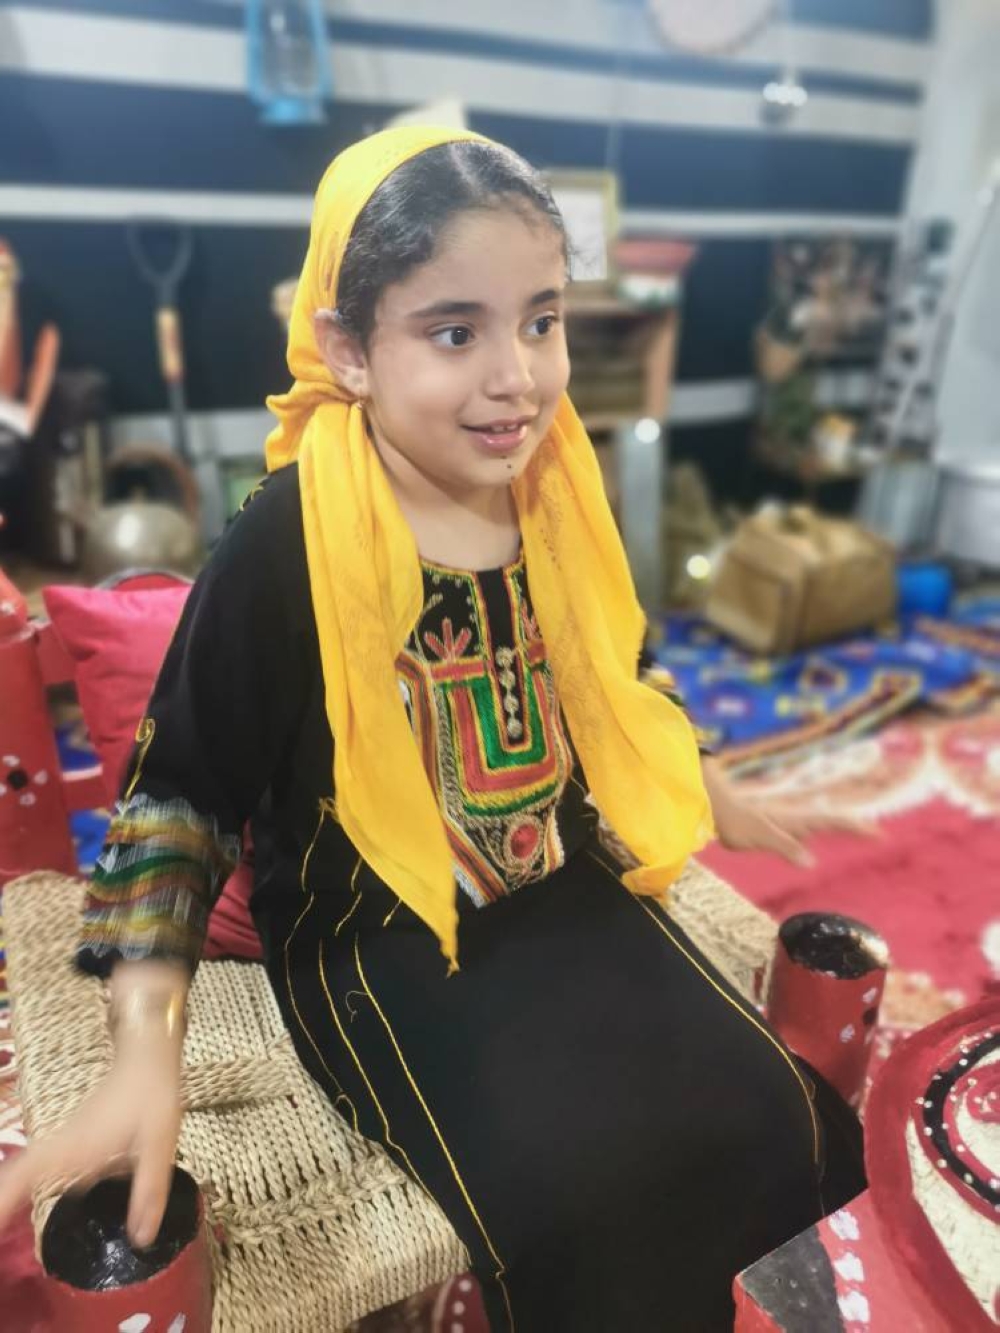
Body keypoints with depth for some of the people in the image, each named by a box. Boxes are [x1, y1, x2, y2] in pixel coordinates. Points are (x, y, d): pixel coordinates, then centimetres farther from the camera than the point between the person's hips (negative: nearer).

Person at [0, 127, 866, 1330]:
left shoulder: (557, 500, -5)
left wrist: (702, 793, 21)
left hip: (567, 894, 6)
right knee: (577, 1199, -19)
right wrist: (148, 1049, -21)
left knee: (771, 1125, 0)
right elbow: (177, 792, -13)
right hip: (377, 940, -4)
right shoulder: (283, 550, -21)